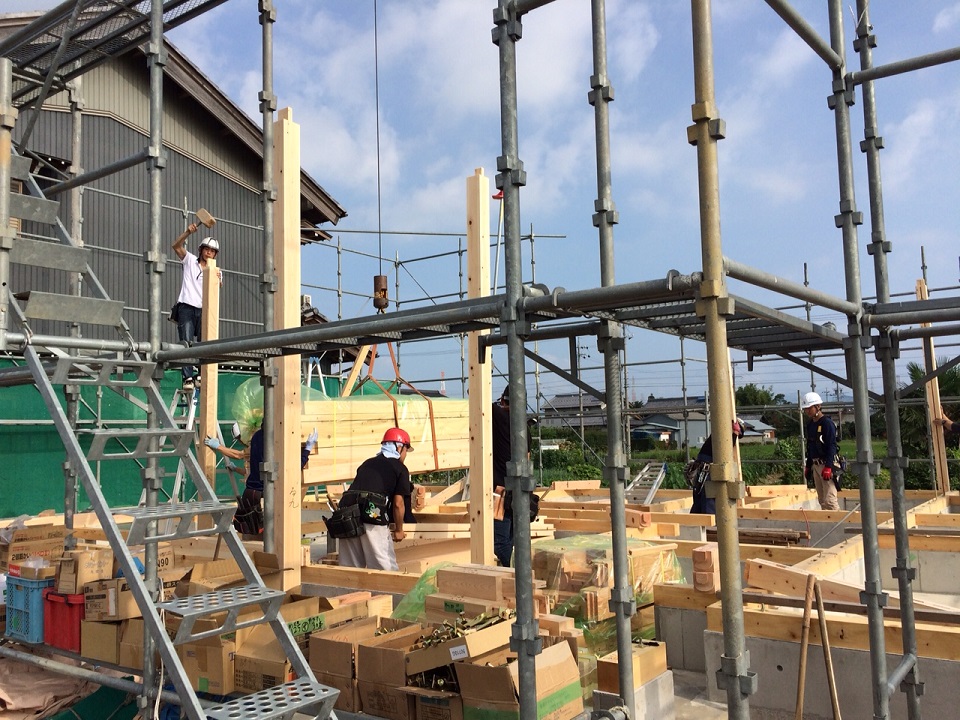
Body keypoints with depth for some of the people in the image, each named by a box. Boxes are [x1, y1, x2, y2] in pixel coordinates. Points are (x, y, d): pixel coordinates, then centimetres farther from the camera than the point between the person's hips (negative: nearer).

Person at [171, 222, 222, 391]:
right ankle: (188, 378, -16)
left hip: (204, 310, 2)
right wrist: (188, 232, -15)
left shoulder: (216, 270, 14)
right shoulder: (190, 260, 12)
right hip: (186, 307, -2)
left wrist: (218, 279, -27)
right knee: (187, 343, -10)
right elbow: (176, 246, -1)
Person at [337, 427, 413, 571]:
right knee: (386, 569, 4)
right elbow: (398, 504, 2)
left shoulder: (367, 463, 25)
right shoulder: (400, 468, 9)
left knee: (349, 568, 14)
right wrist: (399, 530, 17)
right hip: (373, 517, -5)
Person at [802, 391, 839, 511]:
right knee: (821, 500, 10)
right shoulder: (810, 424, 15)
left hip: (827, 465, -9)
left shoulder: (827, 423, -10)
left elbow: (832, 446, -16)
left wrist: (828, 467, -22)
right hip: (815, 465, 9)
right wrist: (808, 466, 20)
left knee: (830, 499, -13)